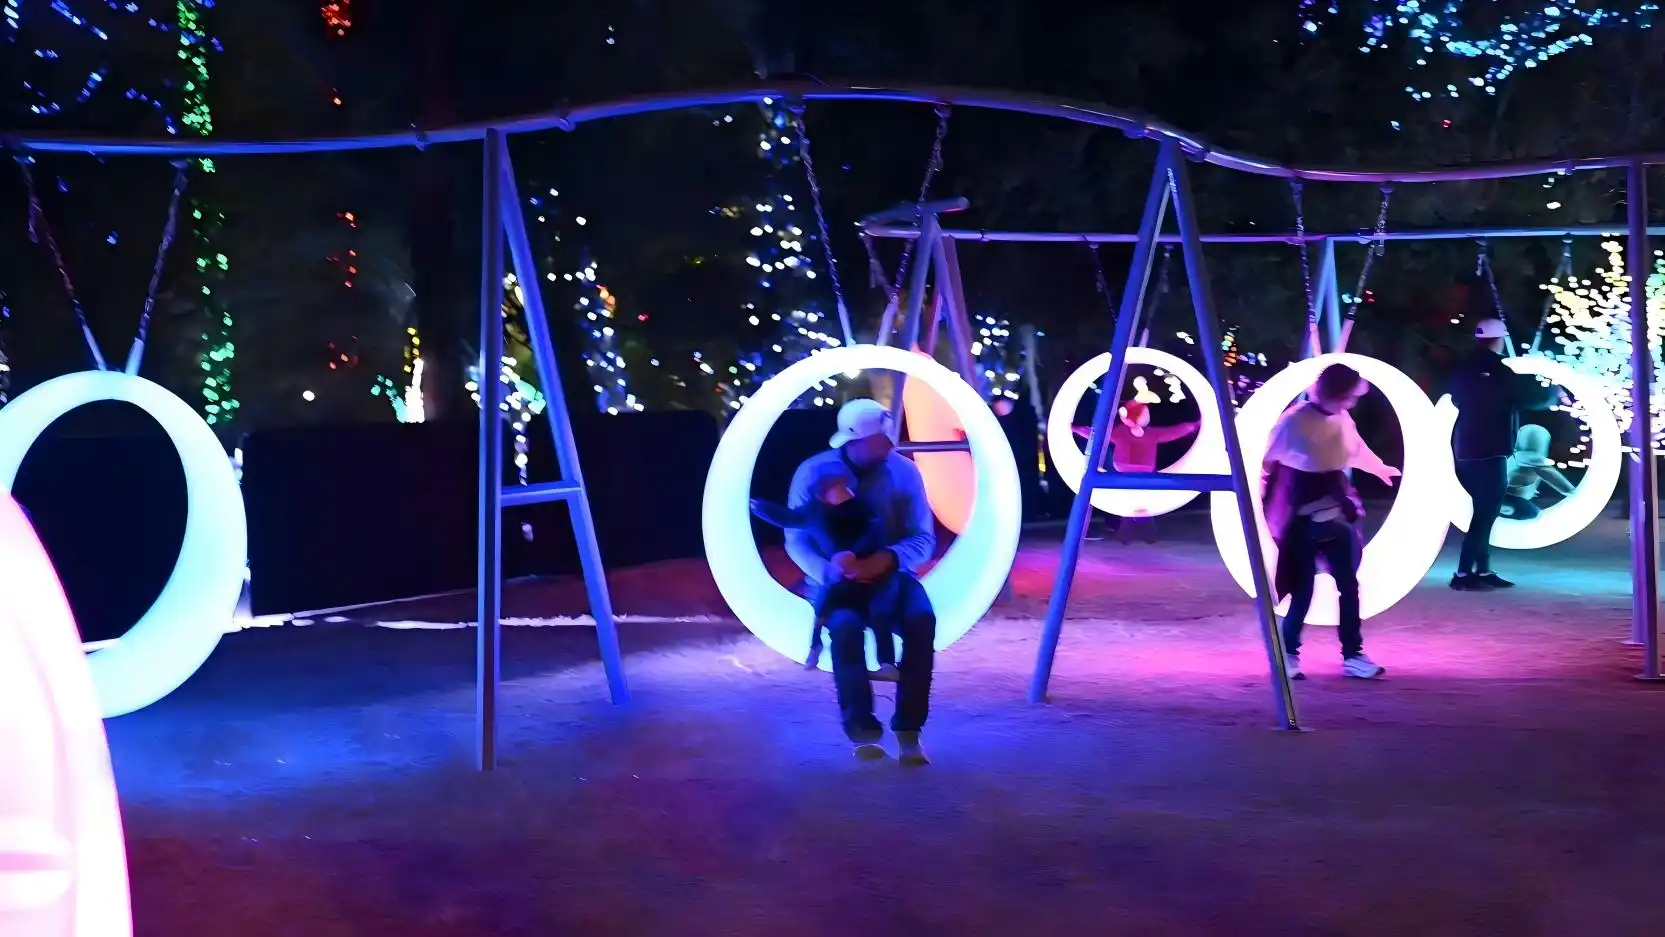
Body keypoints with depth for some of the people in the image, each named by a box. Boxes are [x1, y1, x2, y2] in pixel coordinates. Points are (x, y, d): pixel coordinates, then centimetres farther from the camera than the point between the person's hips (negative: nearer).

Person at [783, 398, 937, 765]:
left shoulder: (903, 470, -6)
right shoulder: (814, 472, -9)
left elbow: (924, 538, -7)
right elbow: (797, 540, -7)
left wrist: (889, 559, -29)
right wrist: (829, 571, -28)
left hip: (890, 574, 1)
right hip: (836, 579, -1)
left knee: (922, 620, -31)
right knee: (846, 625, -36)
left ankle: (908, 729, -22)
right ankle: (863, 729, -24)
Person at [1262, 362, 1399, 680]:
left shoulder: (1343, 420, 3)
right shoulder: (1294, 421, -18)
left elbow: (1357, 450, 24)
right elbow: (1267, 461, -10)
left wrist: (1380, 468, 42)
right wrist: (1265, 505, -9)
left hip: (1336, 513, 6)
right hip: (1302, 517, -6)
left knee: (1348, 584, 5)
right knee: (1303, 588, -4)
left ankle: (1353, 655, 13)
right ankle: (1288, 654, 13)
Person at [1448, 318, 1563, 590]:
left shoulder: (1465, 369, 9)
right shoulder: (1498, 370, -13)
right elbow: (1531, 397, -8)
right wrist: (1555, 392, 13)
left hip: (1467, 449, 8)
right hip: (1488, 452, -8)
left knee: (1484, 510, 15)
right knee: (1487, 512, -6)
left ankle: (1483, 571, 18)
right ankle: (1463, 574, -11)